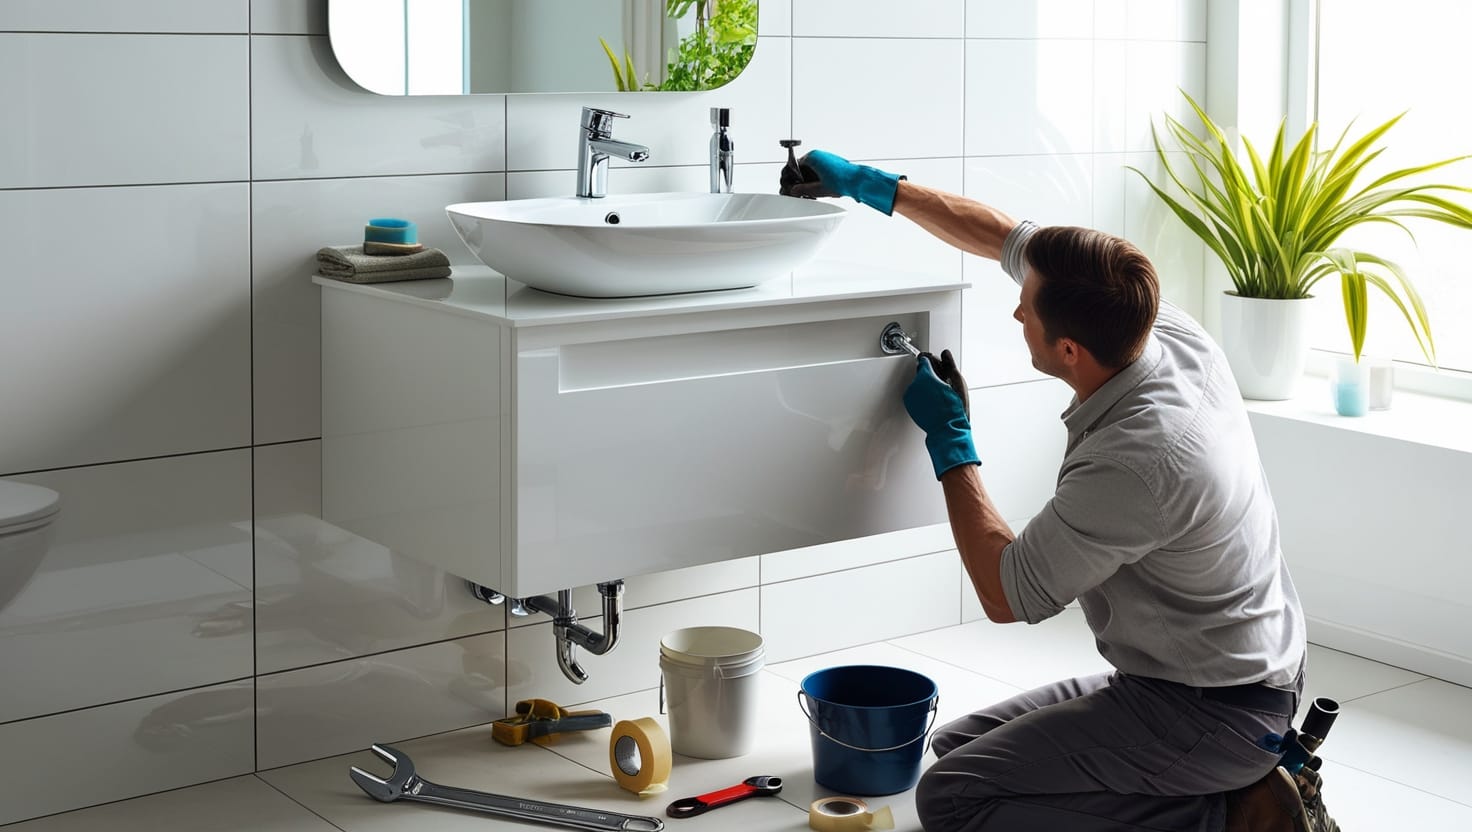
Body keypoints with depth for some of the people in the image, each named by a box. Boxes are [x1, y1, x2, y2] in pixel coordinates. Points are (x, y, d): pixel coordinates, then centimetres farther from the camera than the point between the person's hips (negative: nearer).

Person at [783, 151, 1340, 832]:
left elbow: (1005, 596, -17)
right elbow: (1009, 240, 7)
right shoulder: (1166, 329, -8)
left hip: (1210, 714, -9)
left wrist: (949, 441, -9)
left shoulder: (1135, 464, -32)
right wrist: (875, 187, 12)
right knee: (955, 745, 15)